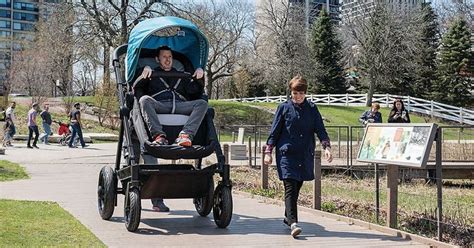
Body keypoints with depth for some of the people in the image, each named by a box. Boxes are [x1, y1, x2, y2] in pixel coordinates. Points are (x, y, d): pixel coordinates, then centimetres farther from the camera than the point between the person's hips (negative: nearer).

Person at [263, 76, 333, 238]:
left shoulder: (312, 109, 8)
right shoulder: (284, 108, 2)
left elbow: (320, 130, 3)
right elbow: (274, 131, 4)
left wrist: (326, 147, -13)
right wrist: (268, 152, 0)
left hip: (305, 155, 3)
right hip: (286, 154, -3)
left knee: (297, 188, 12)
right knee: (290, 188, -14)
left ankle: (288, 217, 30)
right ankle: (293, 223, -23)